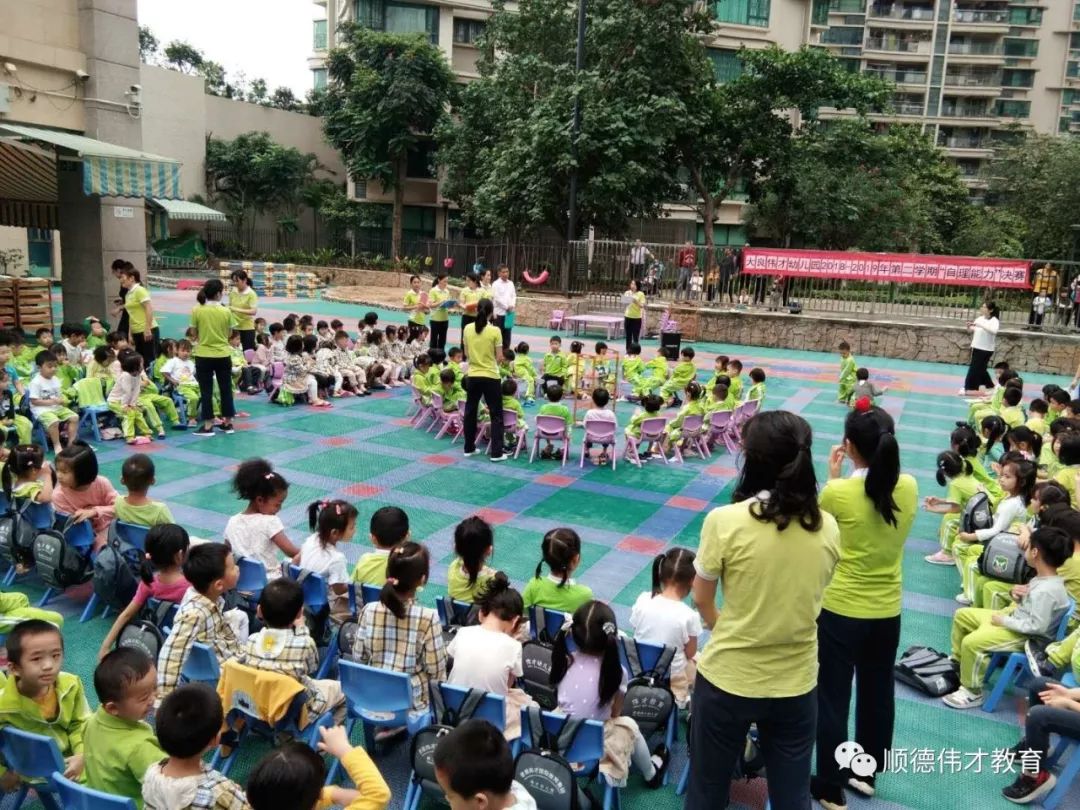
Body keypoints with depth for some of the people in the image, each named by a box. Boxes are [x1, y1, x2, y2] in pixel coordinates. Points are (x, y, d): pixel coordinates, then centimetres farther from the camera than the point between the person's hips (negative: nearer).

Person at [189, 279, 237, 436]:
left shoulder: (196, 311, -7)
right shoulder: (225, 312, -6)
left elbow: (195, 335, 1)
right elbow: (227, 334, 2)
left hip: (203, 356, -1)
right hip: (223, 356, 1)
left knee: (206, 391, 6)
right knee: (226, 389, 12)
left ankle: (208, 426, 8)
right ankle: (228, 423, 19)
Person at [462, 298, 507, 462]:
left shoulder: (468, 329, -2)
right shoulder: (495, 331, -13)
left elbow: (466, 353, 8)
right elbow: (499, 358, -9)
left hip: (472, 376, 4)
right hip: (490, 377, -4)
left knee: (470, 412, 17)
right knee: (496, 415, 5)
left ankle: (469, 448, 24)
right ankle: (496, 453, 2)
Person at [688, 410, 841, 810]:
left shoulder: (724, 521, -19)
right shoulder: (828, 527, -8)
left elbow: (702, 601, -5)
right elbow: (808, 596, 7)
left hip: (728, 679, -3)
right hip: (796, 682, 3)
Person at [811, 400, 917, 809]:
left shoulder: (838, 492, -22)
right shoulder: (909, 488, -8)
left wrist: (833, 477, 1)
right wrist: (845, 481, 3)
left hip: (840, 611, -5)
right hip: (887, 612, 5)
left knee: (832, 699, 11)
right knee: (878, 694, 22)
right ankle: (866, 773, 41)